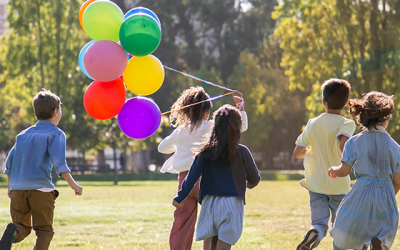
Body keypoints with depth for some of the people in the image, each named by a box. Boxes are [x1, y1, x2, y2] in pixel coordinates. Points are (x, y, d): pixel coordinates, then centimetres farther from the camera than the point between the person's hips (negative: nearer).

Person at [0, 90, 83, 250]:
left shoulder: (24, 134, 18)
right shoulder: (56, 134, 1)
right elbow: (58, 162, -14)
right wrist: (73, 184, -15)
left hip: (18, 188, 4)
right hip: (41, 188, -4)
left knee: (23, 227, 12)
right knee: (44, 230, 6)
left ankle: (13, 231, -22)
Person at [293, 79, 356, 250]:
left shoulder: (313, 124, 0)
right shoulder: (346, 124, -11)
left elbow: (297, 153, 2)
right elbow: (343, 145, -31)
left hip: (316, 184, 2)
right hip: (339, 185, -2)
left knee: (319, 223, 0)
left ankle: (312, 235, -34)